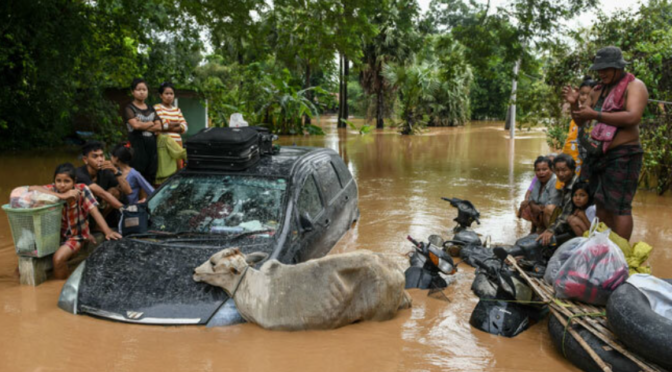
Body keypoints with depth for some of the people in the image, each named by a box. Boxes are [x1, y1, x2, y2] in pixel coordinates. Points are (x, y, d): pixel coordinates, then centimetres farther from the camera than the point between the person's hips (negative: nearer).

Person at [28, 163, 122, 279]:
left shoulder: (82, 190, -18)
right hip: (57, 234, 4)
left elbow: (95, 212, -23)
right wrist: (62, 196, -37)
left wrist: (108, 231, -37)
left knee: (59, 257, -26)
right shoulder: (53, 190, -12)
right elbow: (32, 189, -29)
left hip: (77, 236, -3)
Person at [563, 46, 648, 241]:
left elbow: (633, 117, -21)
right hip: (596, 154, 7)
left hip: (622, 155, -7)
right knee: (600, 204, 9)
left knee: (618, 206, -9)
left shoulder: (634, 86, -4)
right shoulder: (598, 90, 17)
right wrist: (575, 104, 2)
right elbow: (581, 122, 22)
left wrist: (595, 115, -24)